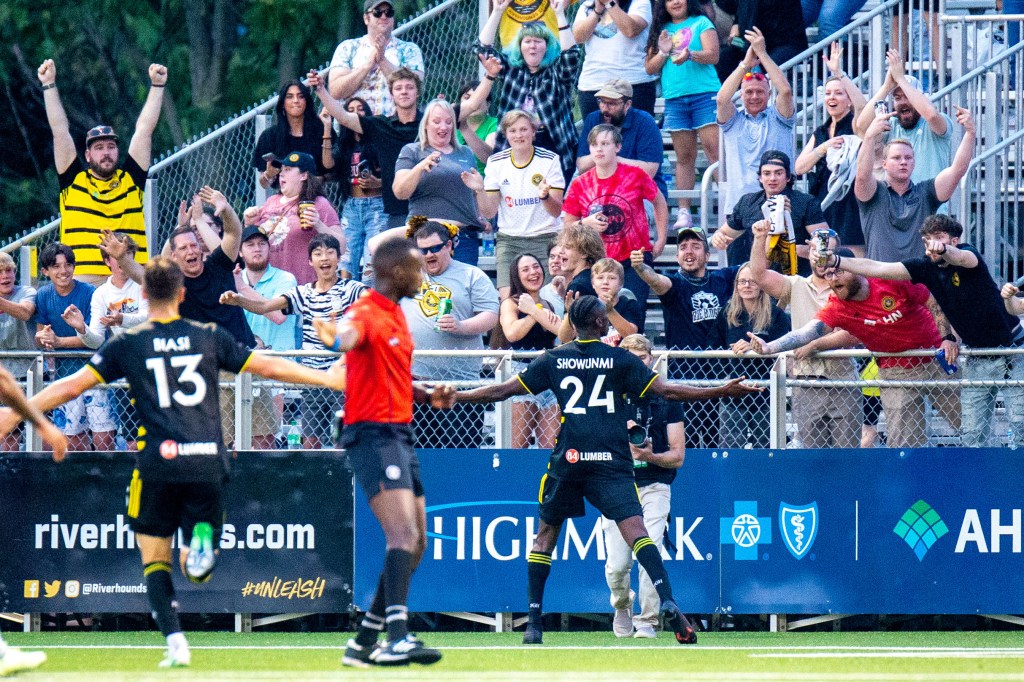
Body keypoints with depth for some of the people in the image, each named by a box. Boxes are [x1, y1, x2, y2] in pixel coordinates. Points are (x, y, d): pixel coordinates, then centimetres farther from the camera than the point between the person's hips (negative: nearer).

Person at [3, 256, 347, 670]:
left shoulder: (128, 344, 6)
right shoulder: (208, 337, 11)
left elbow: (71, 386, 3)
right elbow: (269, 368, 17)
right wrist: (327, 378, 31)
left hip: (159, 464, -2)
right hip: (208, 461, 2)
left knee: (155, 559, 11)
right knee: (198, 571, 11)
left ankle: (176, 644, -6)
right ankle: (202, 540, -25)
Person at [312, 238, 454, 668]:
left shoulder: (398, 316, 17)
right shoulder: (368, 312, -12)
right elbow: (350, 335, -38)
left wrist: (428, 397, 15)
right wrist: (336, 339, -61)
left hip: (400, 436, 10)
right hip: (374, 435, -10)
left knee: (415, 543, 12)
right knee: (403, 535, -21)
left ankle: (364, 643, 18)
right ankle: (397, 639, -29)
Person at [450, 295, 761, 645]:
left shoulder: (552, 360, 8)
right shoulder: (620, 359, 4)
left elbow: (502, 391, 10)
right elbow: (666, 391, -1)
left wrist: (452, 397, 23)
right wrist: (722, 392, 5)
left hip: (567, 459, 1)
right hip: (611, 461, -1)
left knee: (545, 533, 15)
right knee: (635, 529, -10)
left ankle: (534, 622, 10)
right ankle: (667, 602, -30)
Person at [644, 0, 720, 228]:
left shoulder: (701, 23, 6)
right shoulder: (662, 30, 16)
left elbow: (713, 55, -6)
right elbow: (650, 68, 14)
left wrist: (690, 55, -23)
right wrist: (663, 52, -4)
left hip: (705, 95, -4)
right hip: (675, 100, 4)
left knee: (714, 150, -11)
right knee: (684, 156, 4)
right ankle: (684, 212, 5)